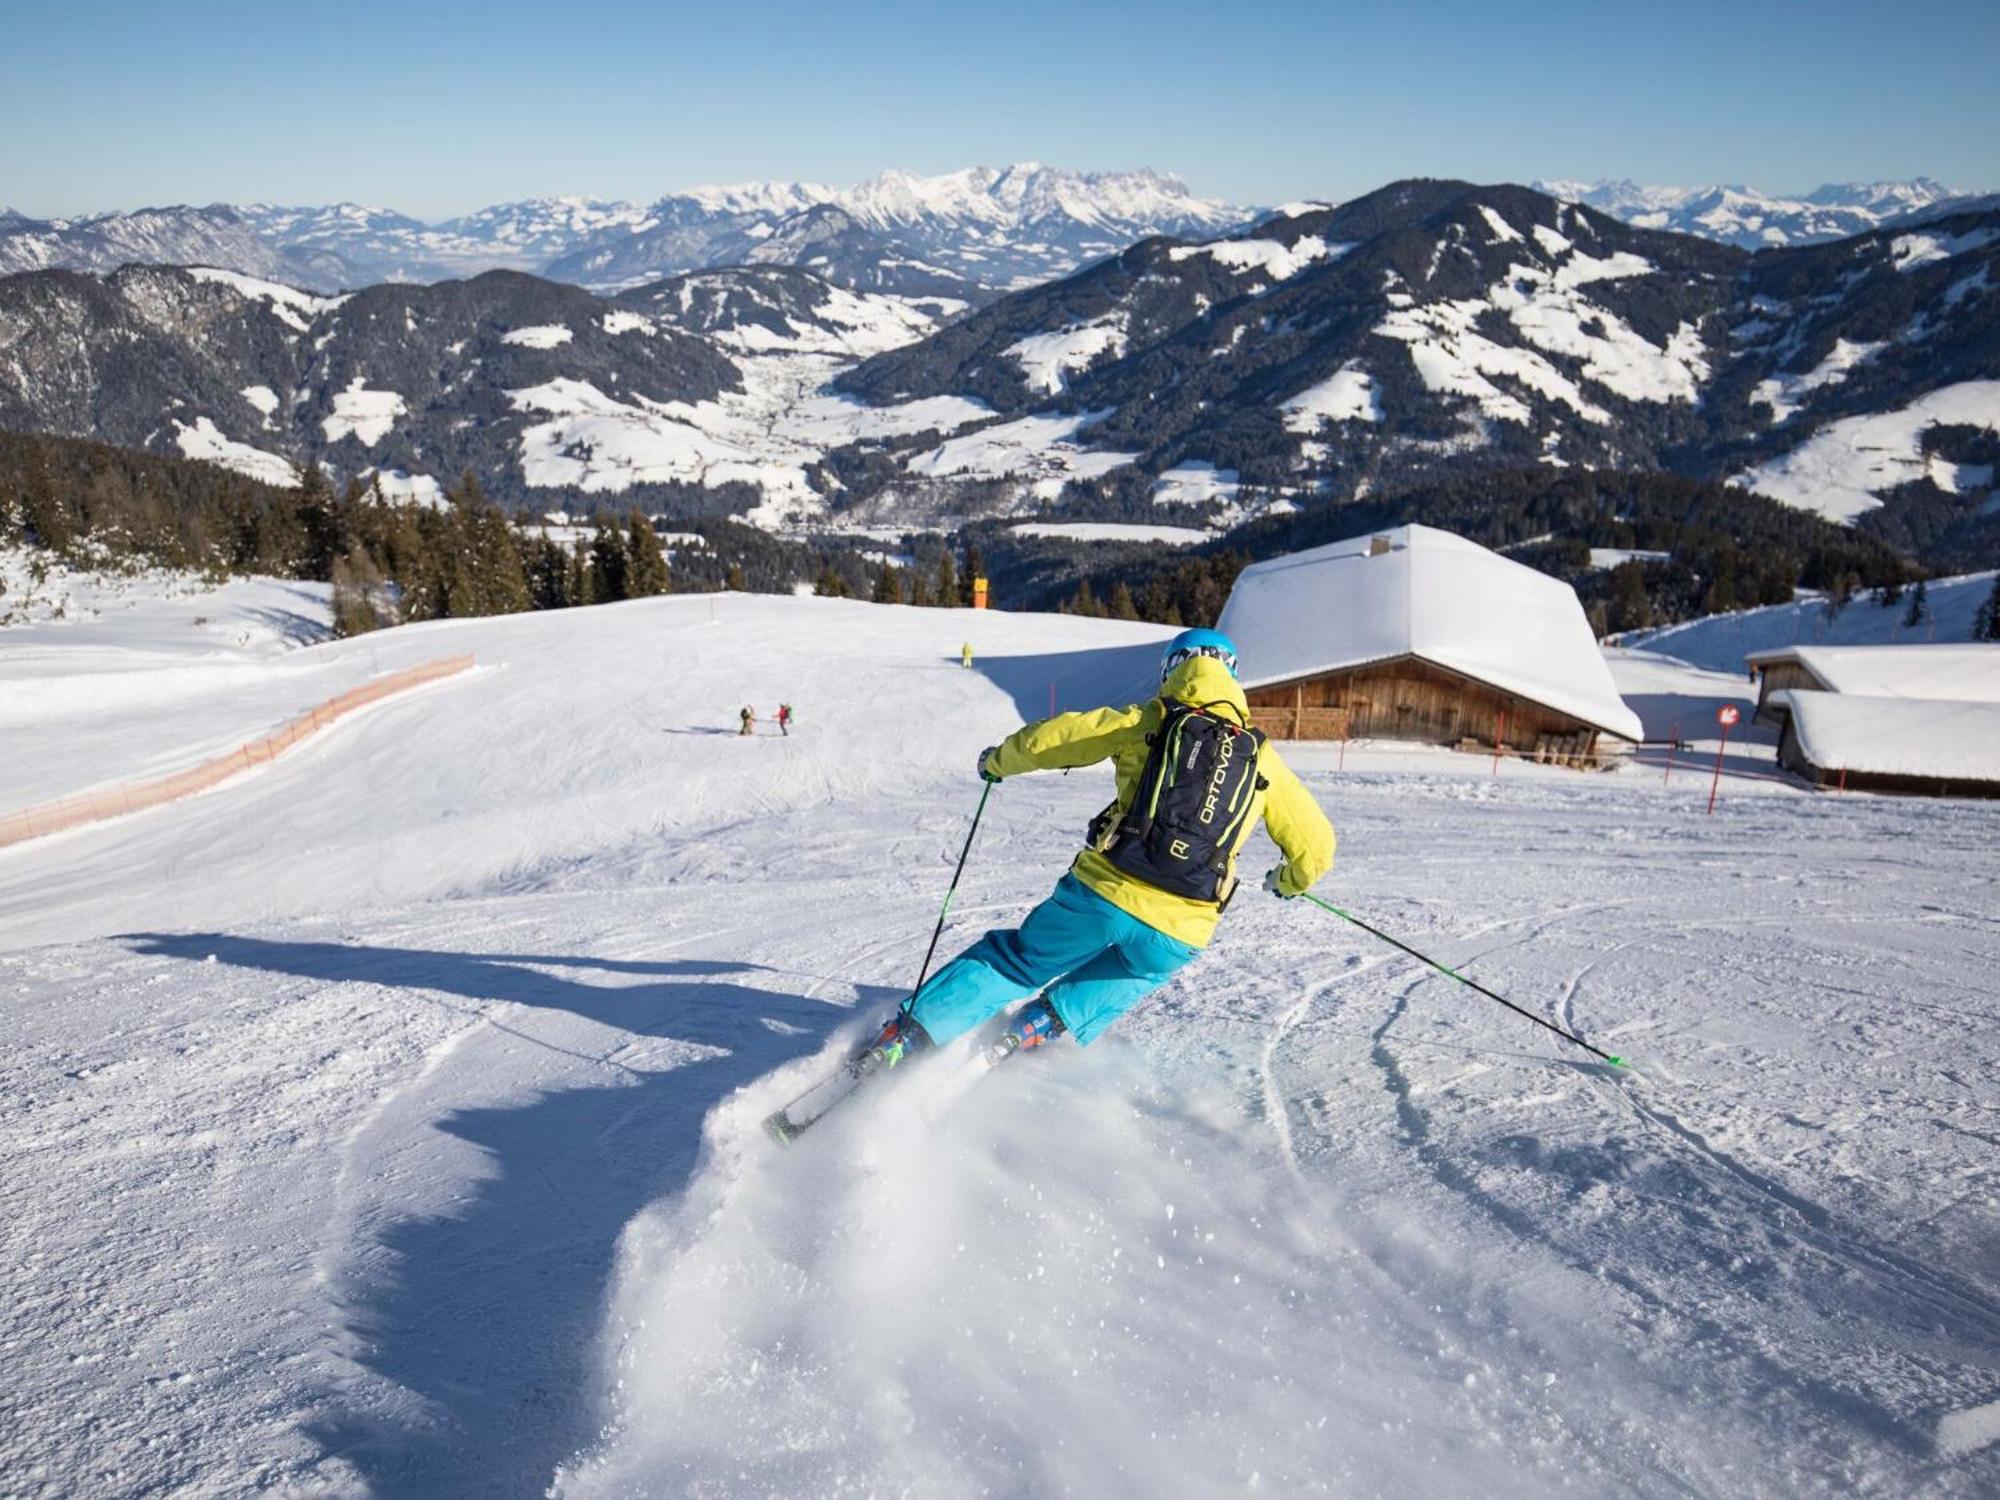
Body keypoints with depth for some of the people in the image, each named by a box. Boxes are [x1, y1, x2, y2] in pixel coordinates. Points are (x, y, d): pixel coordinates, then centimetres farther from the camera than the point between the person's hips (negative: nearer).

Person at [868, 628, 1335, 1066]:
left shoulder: (1146, 723, 6)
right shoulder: (1262, 760, 12)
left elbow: (1049, 739, 5)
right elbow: (1316, 844, 16)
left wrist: (998, 761, 26)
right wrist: (1291, 881, 38)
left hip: (1102, 891, -1)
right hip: (1178, 936, 2)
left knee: (1017, 959, 21)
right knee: (1126, 978, 34)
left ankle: (909, 1036, 18)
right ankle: (1051, 1025, 14)